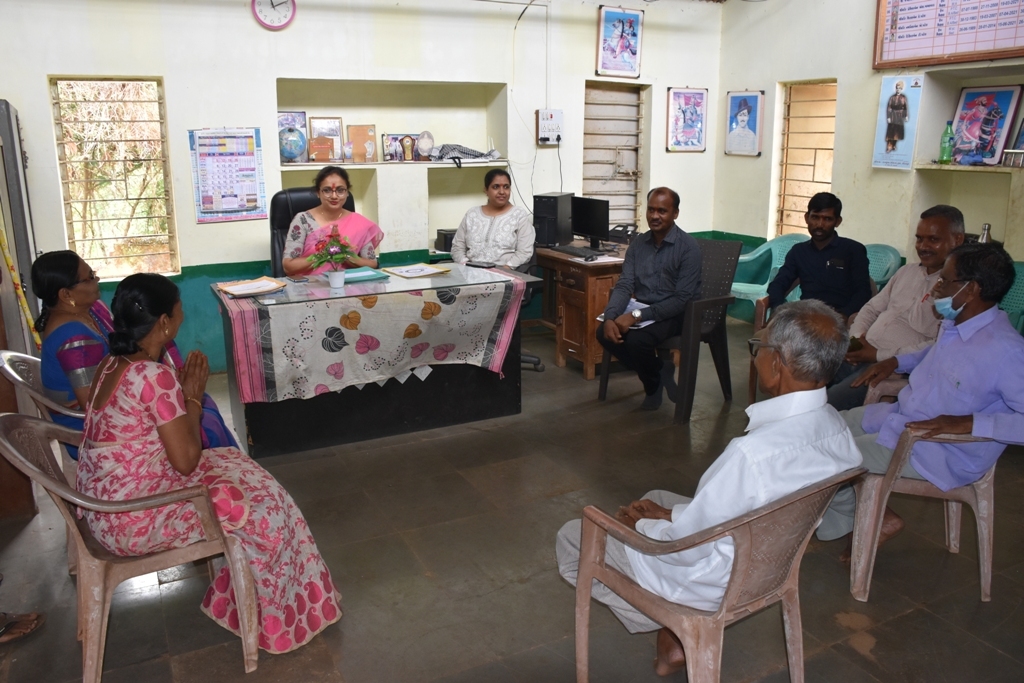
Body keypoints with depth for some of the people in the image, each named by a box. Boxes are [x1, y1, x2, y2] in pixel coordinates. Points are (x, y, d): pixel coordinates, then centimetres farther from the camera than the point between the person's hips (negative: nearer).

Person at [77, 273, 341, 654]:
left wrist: (182, 391, -1)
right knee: (263, 506, 1)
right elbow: (187, 461, -21)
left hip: (106, 505, 9)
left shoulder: (112, 364, 2)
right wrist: (193, 397, -10)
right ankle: (274, 615, 22)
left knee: (232, 466, 19)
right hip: (133, 520, -9)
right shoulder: (154, 376, -27)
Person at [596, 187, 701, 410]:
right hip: (641, 309, 6)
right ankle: (657, 372, 2)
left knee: (636, 340, -31)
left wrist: (637, 316, -29)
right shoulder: (638, 244, 4)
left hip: (674, 314, -6)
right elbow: (624, 285, -3)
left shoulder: (688, 247, -14)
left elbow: (682, 299, -21)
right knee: (604, 332, -18)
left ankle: (654, 383, 3)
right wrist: (610, 317, -24)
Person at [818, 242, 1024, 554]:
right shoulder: (954, 322, 0)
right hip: (901, 416, 9)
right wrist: (896, 362, 12)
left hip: (941, 453, -9)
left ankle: (846, 519, 22)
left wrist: (970, 422, -36)